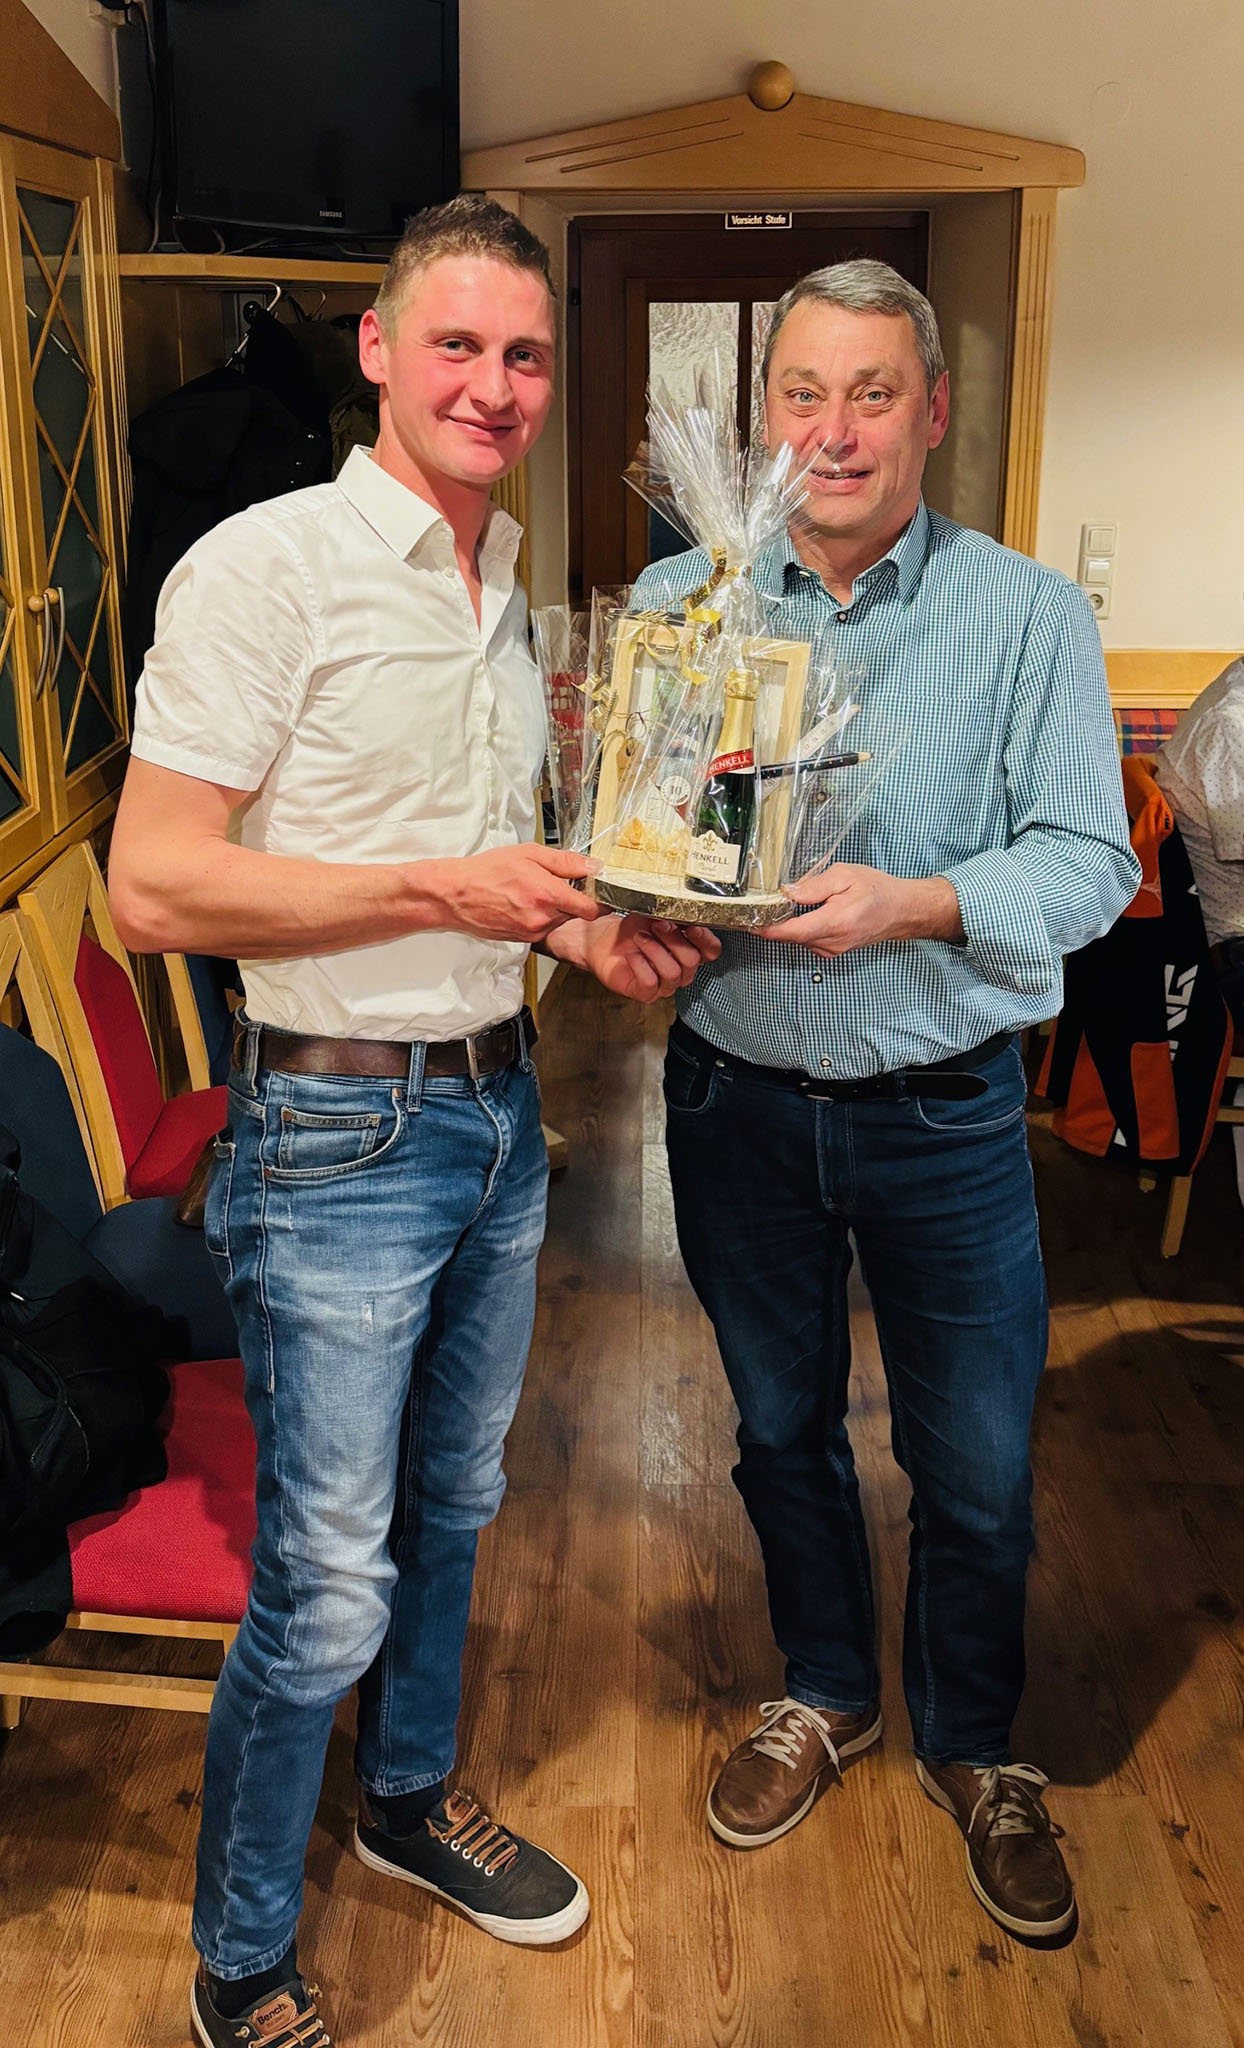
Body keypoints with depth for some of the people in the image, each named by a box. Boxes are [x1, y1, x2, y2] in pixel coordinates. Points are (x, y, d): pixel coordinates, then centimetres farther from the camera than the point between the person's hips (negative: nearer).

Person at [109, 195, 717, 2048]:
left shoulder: (510, 598, 12)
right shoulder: (265, 568, -14)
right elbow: (154, 889, -19)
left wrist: (593, 936, 2)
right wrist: (443, 888, -21)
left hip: (497, 1108, 8)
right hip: (340, 1132, -7)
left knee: (451, 1509, 22)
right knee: (328, 1587, 2)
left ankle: (412, 1799, 46)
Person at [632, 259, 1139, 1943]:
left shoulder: (1029, 616, -5)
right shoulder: (673, 603, 1)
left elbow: (1089, 854, -9)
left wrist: (918, 903, -26)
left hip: (943, 1110, -2)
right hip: (736, 1096, 2)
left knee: (978, 1469, 11)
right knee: (781, 1426, 19)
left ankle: (972, 1748, 38)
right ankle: (825, 1693, 45)